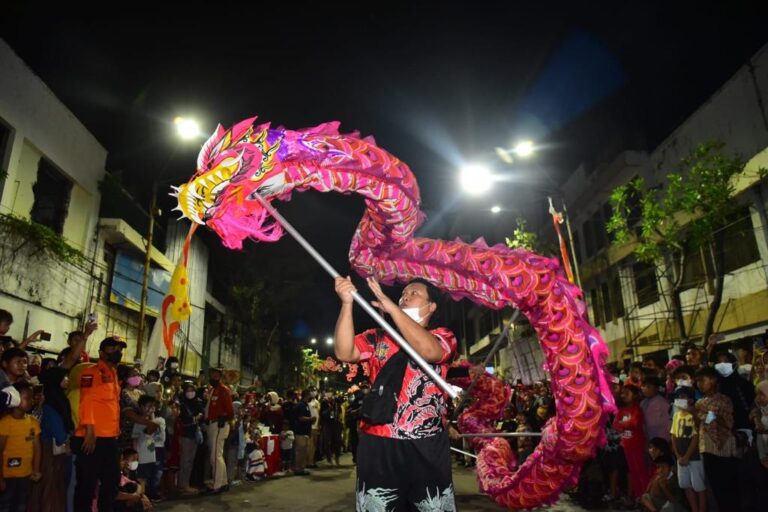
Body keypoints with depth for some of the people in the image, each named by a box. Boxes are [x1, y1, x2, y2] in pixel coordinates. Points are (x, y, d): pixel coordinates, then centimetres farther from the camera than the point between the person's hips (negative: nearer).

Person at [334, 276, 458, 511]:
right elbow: (344, 353, -6)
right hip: (378, 444, 2)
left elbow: (428, 350, -18)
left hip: (427, 446, -1)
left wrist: (391, 307, -19)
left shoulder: (443, 336, 6)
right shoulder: (377, 337, 10)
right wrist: (347, 303, -16)